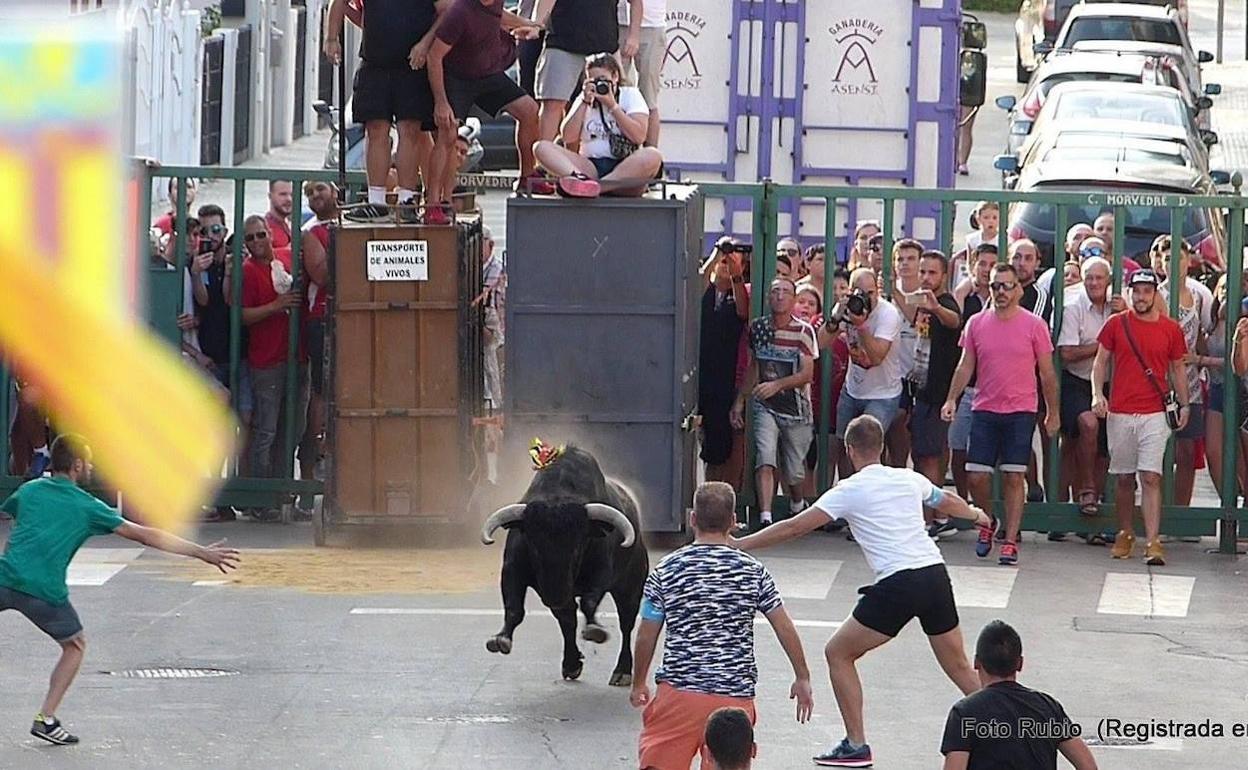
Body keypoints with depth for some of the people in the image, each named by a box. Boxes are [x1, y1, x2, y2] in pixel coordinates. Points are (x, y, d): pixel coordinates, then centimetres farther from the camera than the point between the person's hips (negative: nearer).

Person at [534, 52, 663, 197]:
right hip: (590, 166, 2)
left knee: (652, 156, -35)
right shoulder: (585, 98, 18)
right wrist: (585, 103, -1)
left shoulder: (630, 94, 11)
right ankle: (580, 178, -51)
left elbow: (639, 137, -6)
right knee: (542, 147, -20)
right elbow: (568, 138, 4)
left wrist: (612, 106, -7)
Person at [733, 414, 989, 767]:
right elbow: (948, 502, 36)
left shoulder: (849, 490, -1)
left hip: (897, 584, -6)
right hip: (936, 574, 6)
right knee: (958, 666, 18)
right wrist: (976, 514, 59)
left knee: (838, 653, 9)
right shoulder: (910, 479, 15)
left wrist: (739, 544, 5)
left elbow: (793, 528, -3)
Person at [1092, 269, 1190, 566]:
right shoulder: (1116, 324, 4)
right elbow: (1100, 362, 8)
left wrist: (1184, 405, 4)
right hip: (1119, 414, 1)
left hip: (1154, 415, -1)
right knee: (1124, 479, 9)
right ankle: (1125, 535, 23)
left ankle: (1153, 542, -14)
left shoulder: (1171, 329, 4)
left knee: (1151, 478, -10)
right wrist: (1097, 394, -7)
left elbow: (1178, 368, 13)